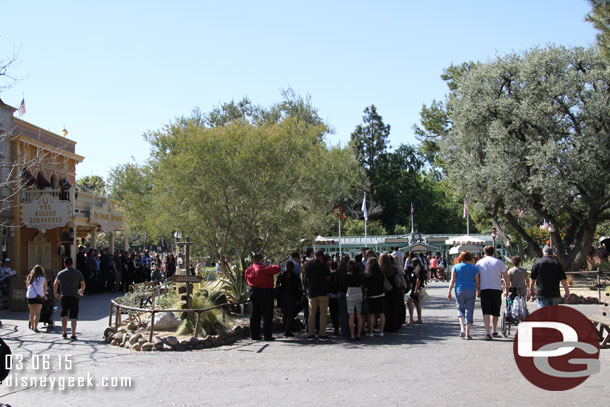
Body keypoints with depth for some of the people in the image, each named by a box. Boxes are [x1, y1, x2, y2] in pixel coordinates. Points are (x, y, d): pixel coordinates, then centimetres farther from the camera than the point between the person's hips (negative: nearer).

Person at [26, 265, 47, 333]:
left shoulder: (30, 277, 5)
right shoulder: (43, 279, 2)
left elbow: (27, 287, 16)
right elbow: (45, 290, 9)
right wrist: (44, 295, 28)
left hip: (30, 296, 3)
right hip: (39, 296, -3)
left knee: (32, 313, 17)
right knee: (37, 314, -6)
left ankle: (32, 326, 31)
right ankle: (35, 327, -19)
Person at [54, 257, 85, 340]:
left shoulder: (61, 273, 2)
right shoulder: (78, 273, 4)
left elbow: (55, 284, -9)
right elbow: (83, 284, 9)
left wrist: (55, 294, 4)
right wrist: (81, 291, 29)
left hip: (64, 296, 1)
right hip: (74, 296, -1)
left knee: (64, 315, 18)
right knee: (73, 316, -1)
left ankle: (65, 333, 20)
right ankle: (73, 334, -10)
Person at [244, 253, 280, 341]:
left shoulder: (248, 270, 4)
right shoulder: (263, 268, -18)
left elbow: (247, 279, 16)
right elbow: (277, 269, -21)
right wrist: (274, 266, 0)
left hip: (253, 292, 7)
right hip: (265, 292, -7)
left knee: (254, 315, 13)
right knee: (267, 315, 1)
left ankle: (254, 335, 16)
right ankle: (267, 335, 1)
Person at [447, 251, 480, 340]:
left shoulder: (456, 267, 3)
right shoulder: (474, 268, 4)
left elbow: (452, 280, -1)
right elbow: (477, 282, 3)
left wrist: (449, 292, 2)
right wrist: (478, 291, 16)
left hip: (459, 290, 0)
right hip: (471, 291, 0)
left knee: (460, 309, 17)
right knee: (469, 311, 3)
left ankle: (462, 329, -1)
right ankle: (467, 334, 0)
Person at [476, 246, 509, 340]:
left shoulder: (479, 262, 6)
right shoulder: (499, 262, 5)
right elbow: (506, 276, 2)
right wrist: (507, 287, 13)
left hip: (484, 289, -1)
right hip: (497, 289, 1)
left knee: (486, 312, -5)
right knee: (495, 312, 16)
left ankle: (487, 332, -18)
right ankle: (494, 331, 28)